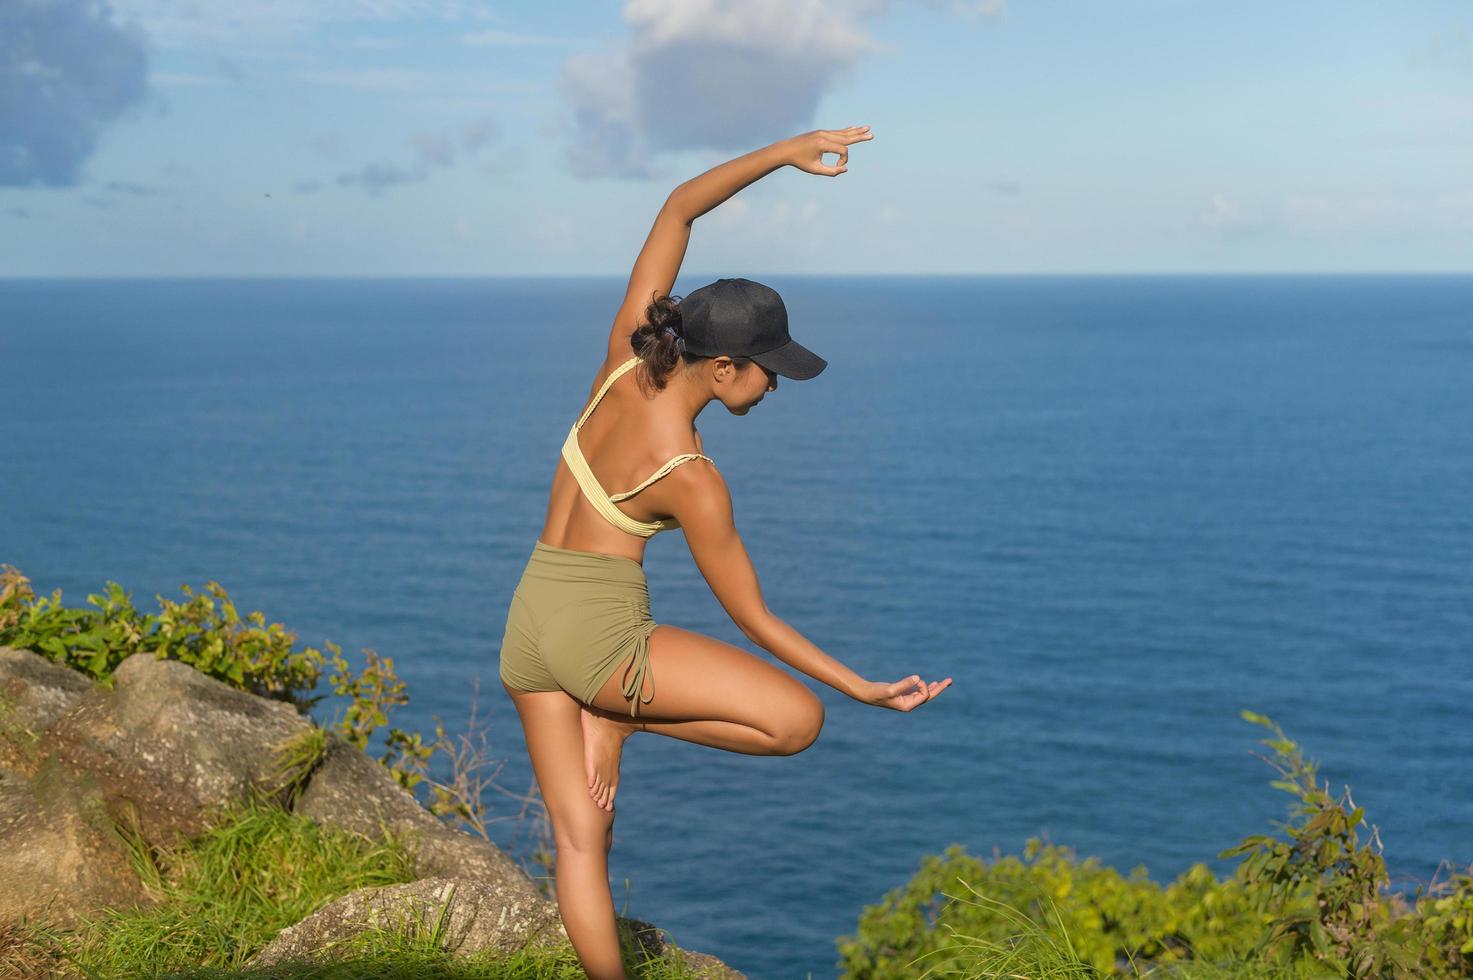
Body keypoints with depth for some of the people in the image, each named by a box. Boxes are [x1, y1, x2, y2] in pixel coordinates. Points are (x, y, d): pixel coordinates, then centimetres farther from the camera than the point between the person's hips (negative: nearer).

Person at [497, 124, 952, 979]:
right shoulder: (693, 481, -18)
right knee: (797, 719, -6)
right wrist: (864, 689, -4)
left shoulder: (625, 363, -4)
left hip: (527, 626, 8)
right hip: (600, 634, -8)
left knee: (581, 839, 11)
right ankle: (615, 717, 2)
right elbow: (754, 617, -10)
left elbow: (677, 210, 3)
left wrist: (782, 155, 0)